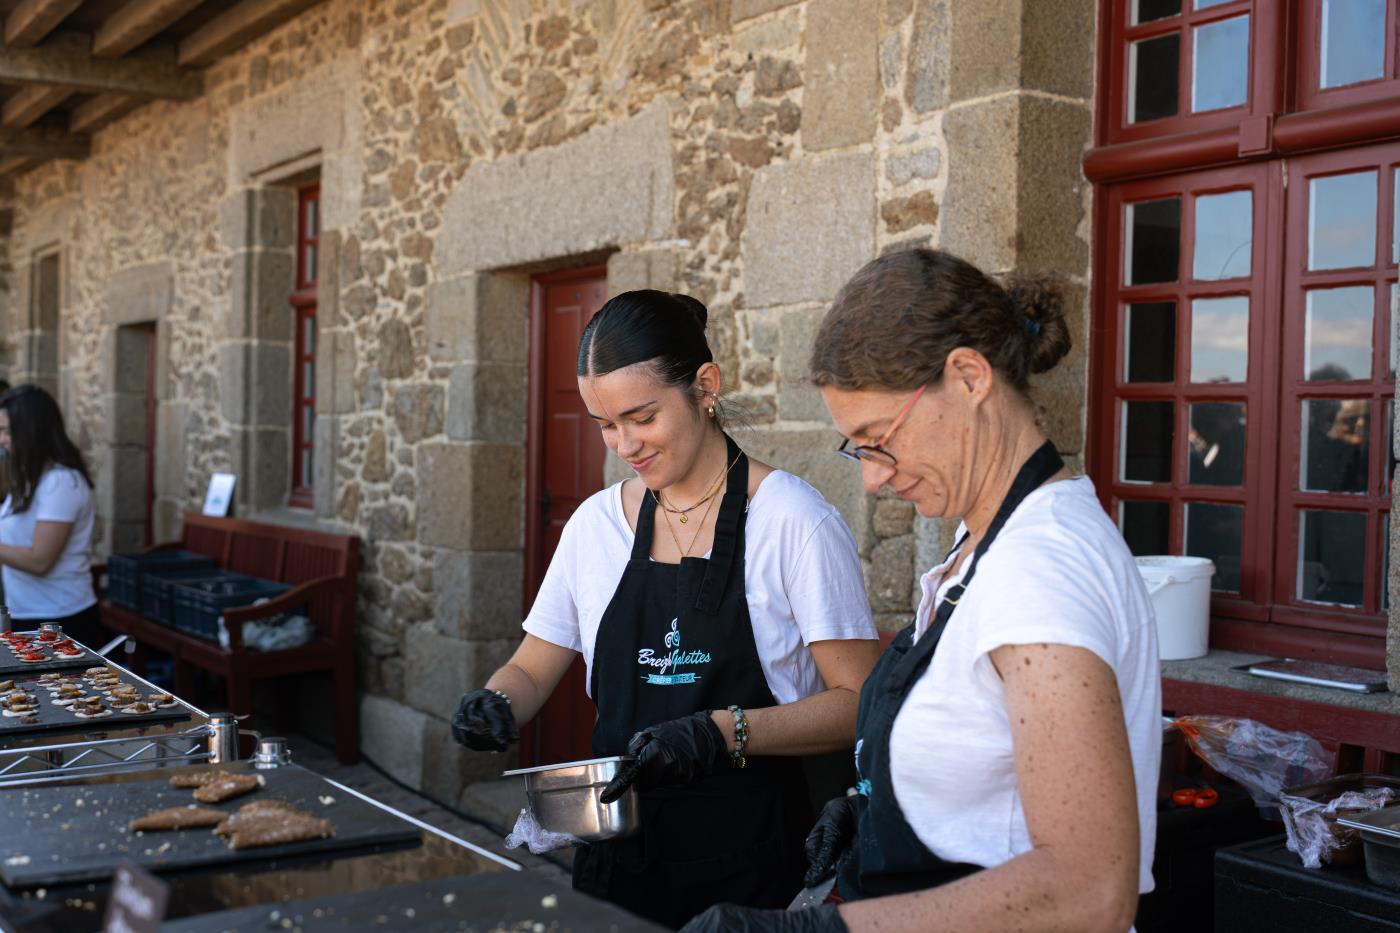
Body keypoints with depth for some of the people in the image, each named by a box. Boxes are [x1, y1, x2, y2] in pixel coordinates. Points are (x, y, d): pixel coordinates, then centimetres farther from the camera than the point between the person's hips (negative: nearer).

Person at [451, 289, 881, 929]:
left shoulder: (795, 521, -11)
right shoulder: (596, 523, 4)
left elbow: (857, 703, -13)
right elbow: (532, 669, 13)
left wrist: (725, 732, -25)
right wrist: (495, 704, -8)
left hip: (748, 858, -4)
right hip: (619, 847, 5)